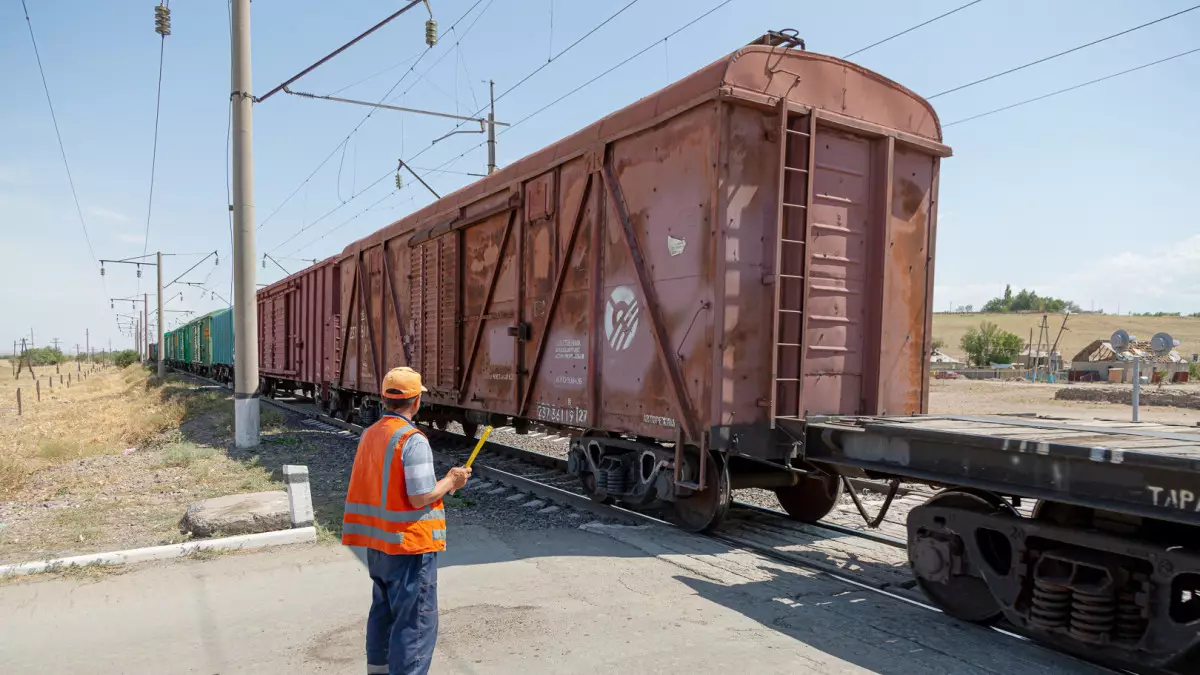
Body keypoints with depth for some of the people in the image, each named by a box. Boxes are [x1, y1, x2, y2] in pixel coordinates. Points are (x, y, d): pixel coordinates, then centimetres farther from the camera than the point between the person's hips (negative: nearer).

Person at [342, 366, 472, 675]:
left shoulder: (370, 434, 5)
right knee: (416, 621, 2)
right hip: (410, 544, -8)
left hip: (378, 542, 9)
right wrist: (450, 481, -6)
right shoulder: (413, 440, -20)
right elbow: (420, 498, -22)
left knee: (384, 611, 24)